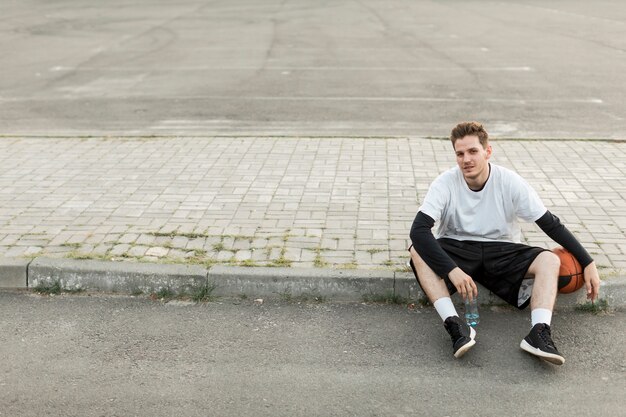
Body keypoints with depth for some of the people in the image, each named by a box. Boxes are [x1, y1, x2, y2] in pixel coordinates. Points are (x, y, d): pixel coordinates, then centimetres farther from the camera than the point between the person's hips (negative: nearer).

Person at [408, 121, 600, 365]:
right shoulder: (445, 183, -13)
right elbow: (419, 229, -25)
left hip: (502, 251, 1)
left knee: (550, 260, -23)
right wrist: (452, 270, -37)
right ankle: (454, 325, -41)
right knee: (418, 252, -31)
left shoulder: (510, 182, -10)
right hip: (456, 249, -1)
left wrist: (588, 263, -10)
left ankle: (539, 333, -40)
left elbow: (550, 224, -5)